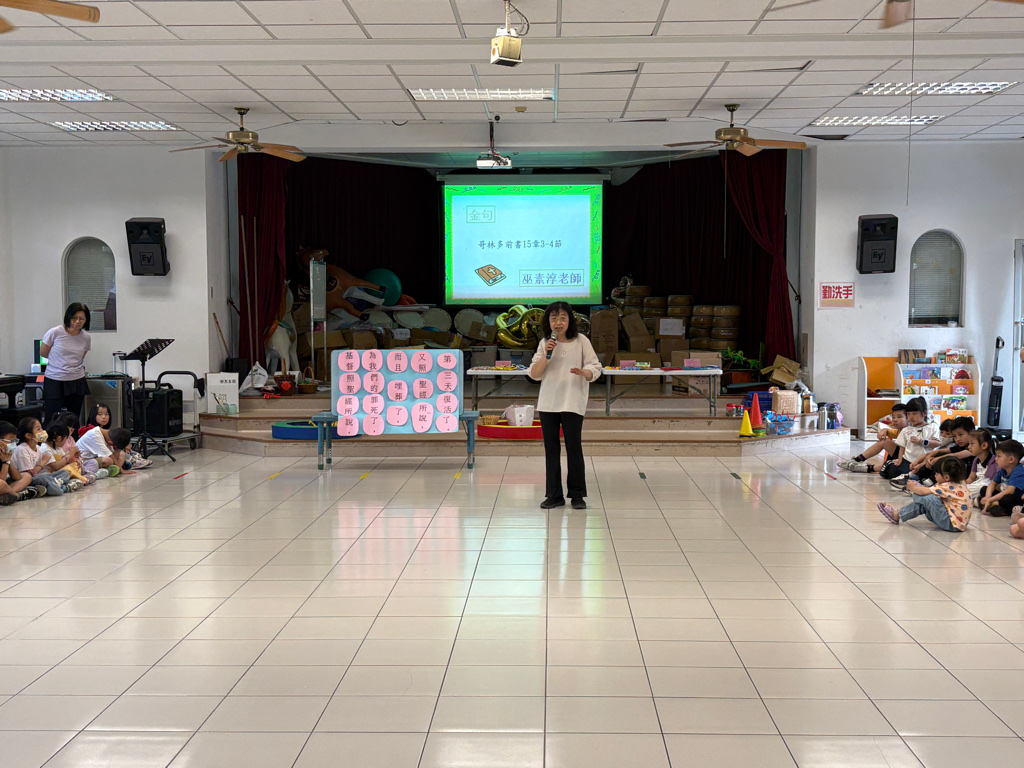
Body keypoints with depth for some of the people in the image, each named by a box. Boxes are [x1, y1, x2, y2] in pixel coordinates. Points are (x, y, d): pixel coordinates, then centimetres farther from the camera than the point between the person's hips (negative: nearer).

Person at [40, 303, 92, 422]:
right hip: (54, 382, -3)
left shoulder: (86, 338, 2)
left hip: (77, 382, 3)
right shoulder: (54, 333, -9)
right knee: (52, 420, -5)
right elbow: (43, 353, 5)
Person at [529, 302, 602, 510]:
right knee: (551, 449, 6)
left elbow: (595, 368, -2)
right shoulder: (545, 343, 7)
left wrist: (583, 373, -23)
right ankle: (554, 495, 13)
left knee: (574, 448, -2)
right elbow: (534, 374, 4)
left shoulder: (581, 341, -1)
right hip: (548, 403, 3)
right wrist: (546, 355, -10)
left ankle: (577, 495, 9)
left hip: (572, 402, -3)